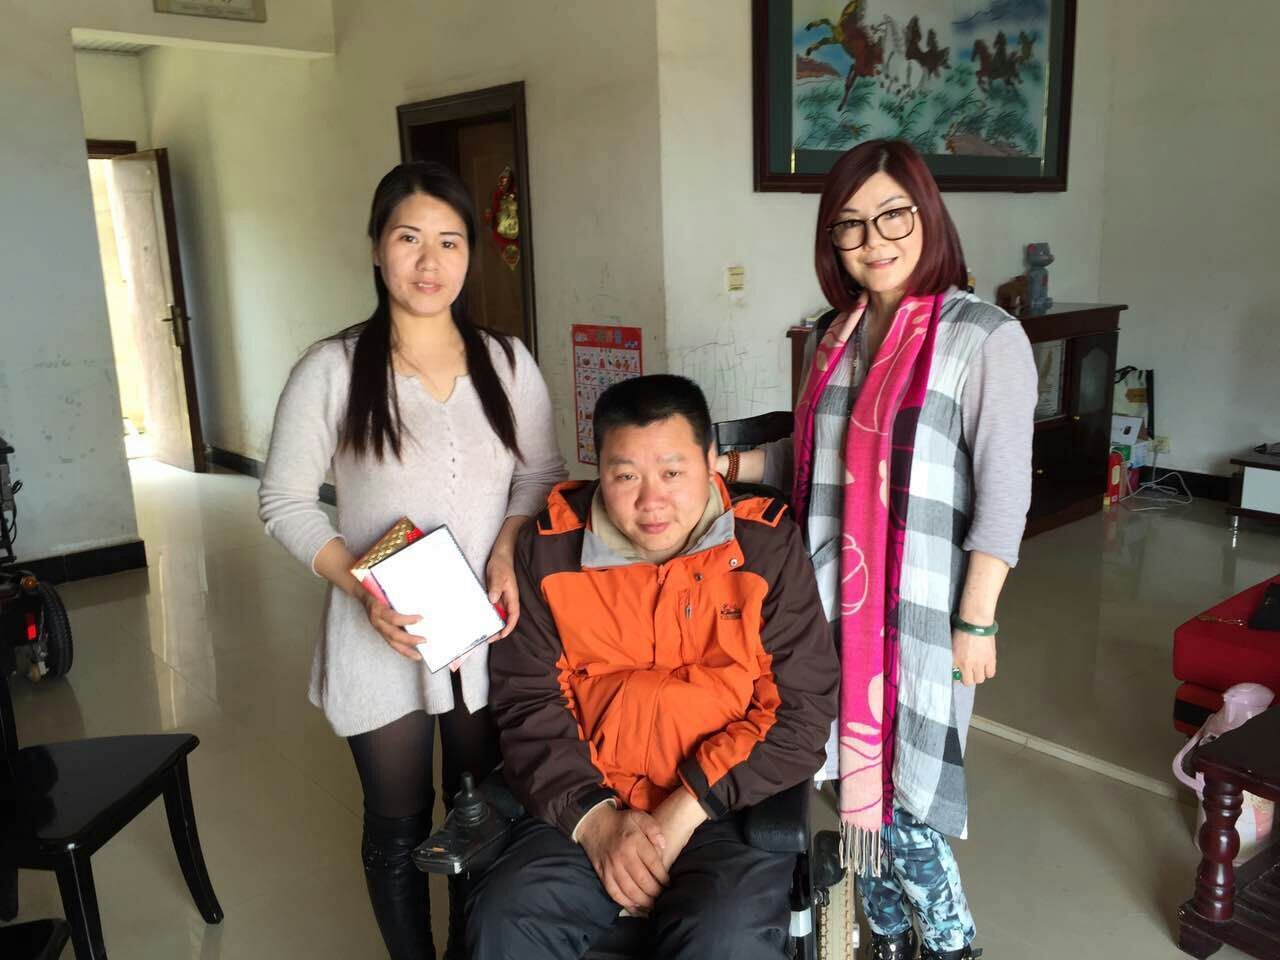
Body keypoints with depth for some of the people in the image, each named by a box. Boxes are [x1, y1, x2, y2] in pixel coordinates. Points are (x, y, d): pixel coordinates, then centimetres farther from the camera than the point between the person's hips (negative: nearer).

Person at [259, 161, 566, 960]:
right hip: (381, 640, -2)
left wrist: (508, 552, -13)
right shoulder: (332, 369, -9)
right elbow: (286, 501, -5)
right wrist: (360, 588, -18)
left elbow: (544, 475, 5)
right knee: (399, 826, 14)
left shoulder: (508, 362, -1)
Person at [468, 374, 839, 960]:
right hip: (587, 806, 2)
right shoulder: (551, 549, 1)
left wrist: (683, 814, -13)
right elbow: (527, 702, 3)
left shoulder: (766, 547, -4)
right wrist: (592, 818, -11)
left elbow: (803, 708, -6)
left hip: (728, 805, -1)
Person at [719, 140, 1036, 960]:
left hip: (921, 612, -5)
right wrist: (727, 464, 3)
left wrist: (976, 621, -14)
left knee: (902, 796, 4)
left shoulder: (986, 338, -10)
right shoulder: (836, 334, 8)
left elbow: (1004, 492, -12)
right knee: (857, 780, 15)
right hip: (833, 601, 6)